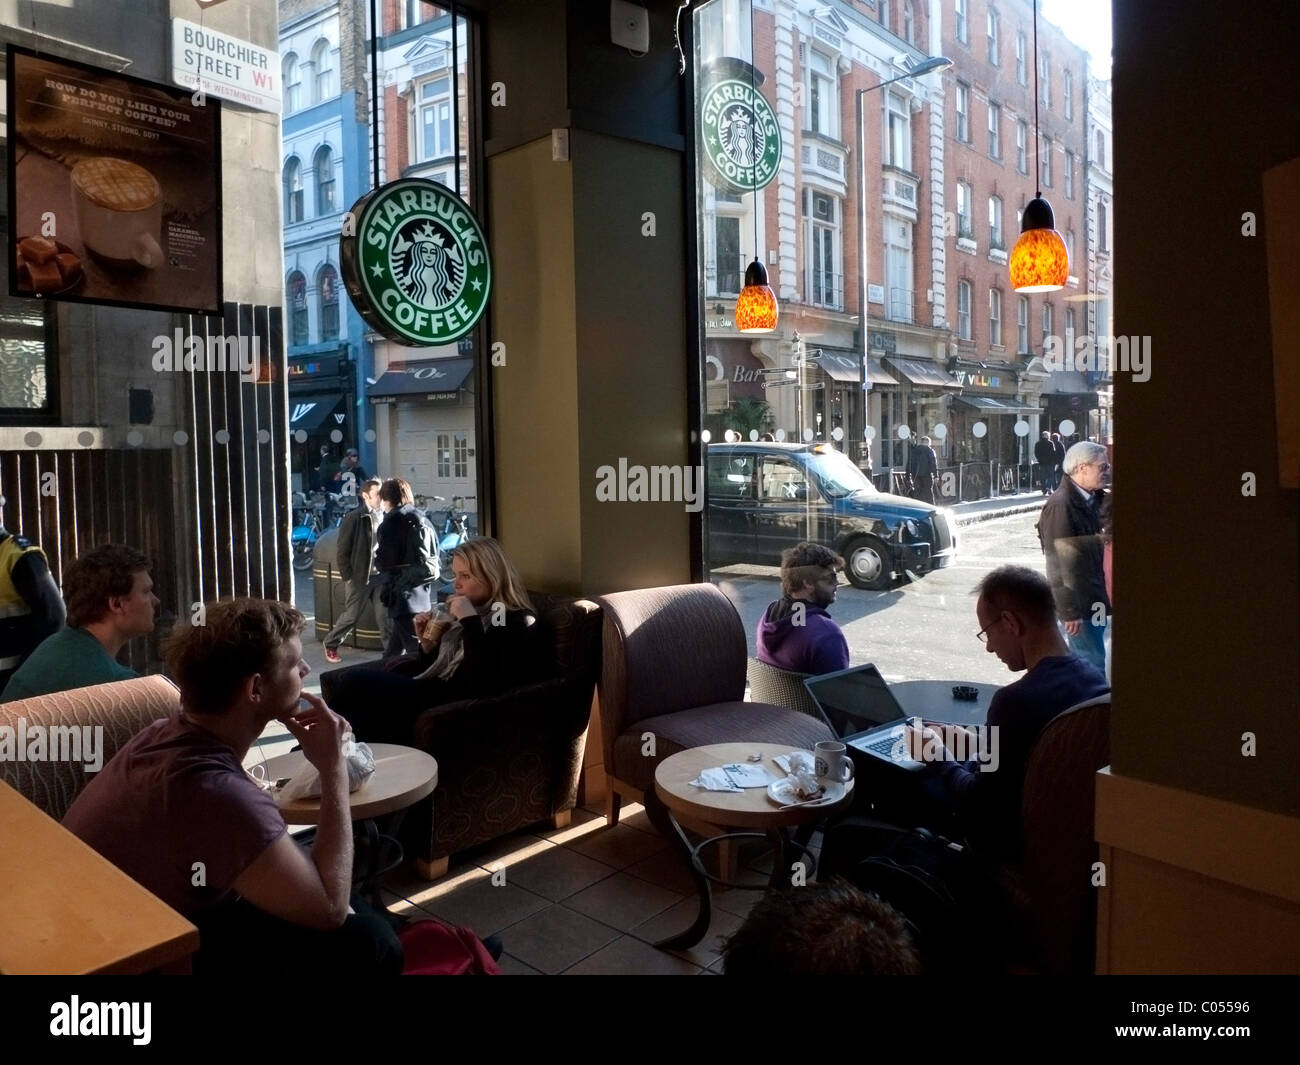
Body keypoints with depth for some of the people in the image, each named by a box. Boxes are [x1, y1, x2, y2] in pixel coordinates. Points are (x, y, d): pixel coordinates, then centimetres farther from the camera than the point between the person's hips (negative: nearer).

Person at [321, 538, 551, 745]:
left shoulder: (516, 623, -6)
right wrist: (428, 642, 5)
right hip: (430, 689, 9)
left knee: (356, 682, -23)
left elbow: (481, 685, -22)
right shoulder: (474, 615, 19)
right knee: (333, 680, -4)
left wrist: (470, 621, -20)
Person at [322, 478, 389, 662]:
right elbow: (343, 551, -7)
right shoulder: (354, 519, -10)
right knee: (351, 616, 6)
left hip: (381, 576, 3)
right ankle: (330, 644, 27)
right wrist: (347, 577, -8)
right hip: (360, 577, -3)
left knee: (385, 616, 3)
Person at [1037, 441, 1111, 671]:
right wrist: (1069, 610, -20)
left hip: (1096, 599, 9)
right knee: (1091, 664, -5)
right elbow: (1059, 563, -20)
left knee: (1084, 661, 16)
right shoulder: (1060, 505, -18)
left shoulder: (1094, 500, 11)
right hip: (1080, 602, -9)